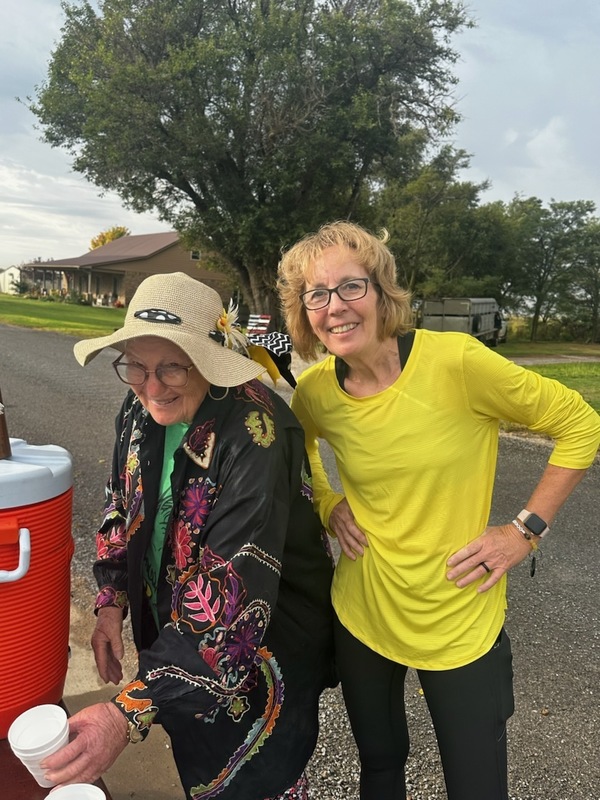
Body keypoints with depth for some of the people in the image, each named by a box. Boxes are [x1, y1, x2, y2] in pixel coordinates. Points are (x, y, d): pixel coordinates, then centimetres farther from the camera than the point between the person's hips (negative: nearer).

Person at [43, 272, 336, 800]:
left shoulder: (254, 434, -32)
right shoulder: (140, 411, -9)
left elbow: (233, 594, -36)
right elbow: (123, 510, 7)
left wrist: (129, 713, -38)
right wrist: (112, 603, -1)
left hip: (262, 653, -6)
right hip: (171, 638, 7)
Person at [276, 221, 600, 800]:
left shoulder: (455, 360, -22)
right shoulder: (314, 390, -9)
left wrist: (526, 529, -13)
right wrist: (327, 504, -1)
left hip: (460, 625, -3)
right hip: (361, 616, 4)